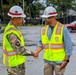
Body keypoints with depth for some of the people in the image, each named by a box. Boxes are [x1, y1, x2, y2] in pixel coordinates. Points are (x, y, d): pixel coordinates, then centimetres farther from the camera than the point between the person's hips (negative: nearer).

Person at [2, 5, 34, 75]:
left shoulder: (12, 28, 7)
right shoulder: (11, 32, -27)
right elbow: (20, 50, -29)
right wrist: (31, 53, -14)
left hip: (16, 61, 10)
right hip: (15, 63, -10)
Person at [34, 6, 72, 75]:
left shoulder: (63, 29, -14)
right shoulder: (44, 29, 1)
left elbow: (68, 45, -12)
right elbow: (41, 43, 9)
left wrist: (66, 60, -16)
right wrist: (36, 52, -10)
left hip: (59, 61, -4)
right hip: (48, 60, 5)